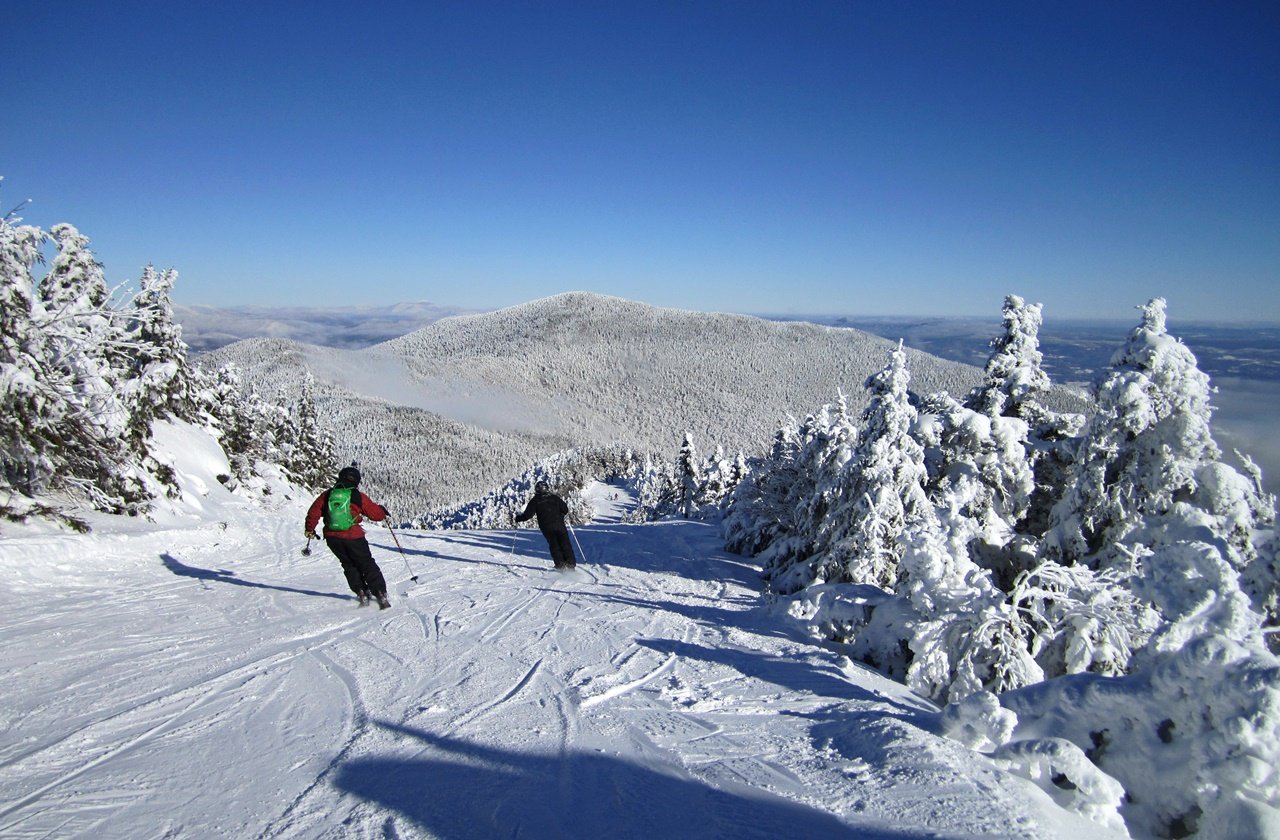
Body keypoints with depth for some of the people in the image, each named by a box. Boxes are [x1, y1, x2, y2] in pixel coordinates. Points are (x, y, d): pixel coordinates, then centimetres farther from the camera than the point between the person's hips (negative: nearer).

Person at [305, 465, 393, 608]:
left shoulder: (327, 495, 5)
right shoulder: (358, 497, -4)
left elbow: (314, 512, 8)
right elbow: (376, 514, 1)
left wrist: (310, 529, 24)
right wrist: (383, 511, 24)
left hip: (332, 538, 3)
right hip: (353, 537, -3)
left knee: (349, 565, 21)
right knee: (367, 565, 7)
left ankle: (362, 593, 14)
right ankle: (381, 594, -2)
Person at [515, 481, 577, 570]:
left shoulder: (535, 501, 0)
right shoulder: (554, 498, 5)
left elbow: (528, 515, -4)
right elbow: (565, 509, 5)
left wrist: (518, 518, 12)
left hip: (546, 527, 0)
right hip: (559, 525, 0)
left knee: (554, 545, 13)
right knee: (565, 544, 8)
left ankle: (560, 564, 5)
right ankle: (571, 563, 3)